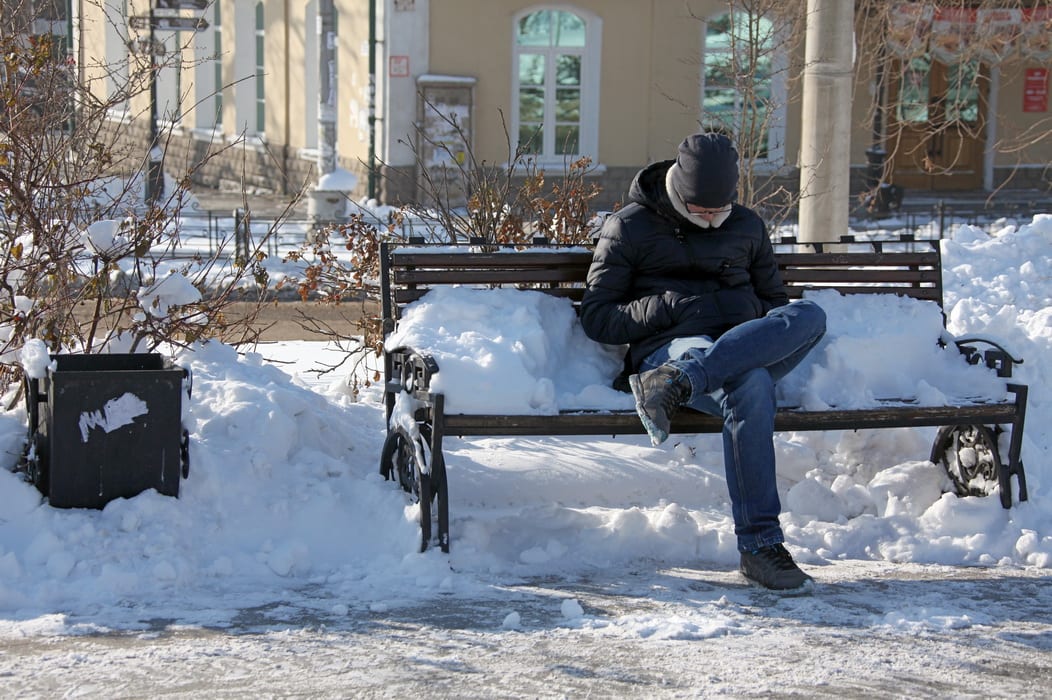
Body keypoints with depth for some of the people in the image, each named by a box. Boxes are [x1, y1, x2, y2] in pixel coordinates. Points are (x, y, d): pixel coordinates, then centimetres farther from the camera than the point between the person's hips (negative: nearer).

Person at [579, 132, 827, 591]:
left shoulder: (748, 227, 22)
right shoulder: (629, 227, 10)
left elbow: (776, 304, 30)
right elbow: (595, 317, 5)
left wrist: (757, 318, 4)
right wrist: (671, 307, -9)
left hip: (748, 348, 4)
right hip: (670, 347, -4)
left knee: (810, 314, -30)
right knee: (748, 388, -40)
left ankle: (678, 383, -43)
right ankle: (760, 546, -38)